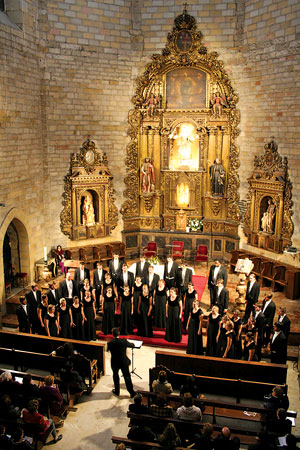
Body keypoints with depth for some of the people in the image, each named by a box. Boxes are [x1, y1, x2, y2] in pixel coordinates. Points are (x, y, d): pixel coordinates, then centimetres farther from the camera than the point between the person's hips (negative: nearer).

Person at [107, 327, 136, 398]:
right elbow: (132, 345, 1)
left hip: (114, 363, 1)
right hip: (124, 362, 0)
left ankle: (117, 391, 33)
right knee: (127, 377, 9)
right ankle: (132, 392, 12)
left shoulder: (110, 343, -15)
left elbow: (107, 350, 5)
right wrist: (131, 343, 24)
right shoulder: (124, 341, -16)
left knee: (115, 376, 22)